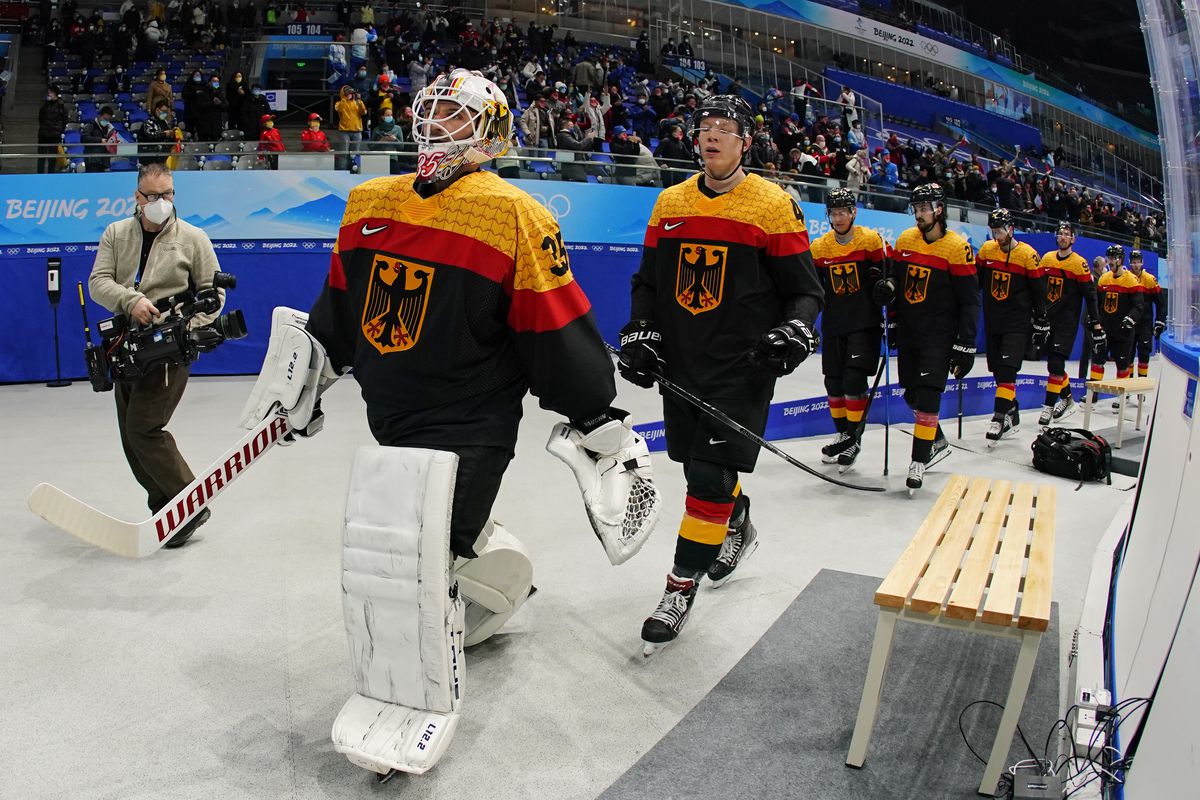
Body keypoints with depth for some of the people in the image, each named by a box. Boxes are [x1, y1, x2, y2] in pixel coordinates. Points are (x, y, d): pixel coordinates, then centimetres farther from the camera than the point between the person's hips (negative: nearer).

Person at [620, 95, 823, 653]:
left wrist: (794, 330, -21)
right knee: (698, 463, 16)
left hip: (741, 365, -5)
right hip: (679, 362, 5)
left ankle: (681, 588, 3)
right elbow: (647, 281, 15)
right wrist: (639, 332, 1)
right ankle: (737, 525, 46)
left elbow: (805, 288, -2)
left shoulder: (774, 205, -5)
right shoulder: (669, 204, 9)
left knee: (710, 474, -10)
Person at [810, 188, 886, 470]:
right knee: (834, 381, 7)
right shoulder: (819, 248, 4)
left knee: (854, 379, -11)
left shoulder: (871, 240, -6)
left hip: (865, 322, -4)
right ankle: (843, 434, 24)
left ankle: (855, 438, 3)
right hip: (834, 323, 4)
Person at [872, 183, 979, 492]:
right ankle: (938, 442, 36)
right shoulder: (905, 240, 5)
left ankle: (919, 462, -5)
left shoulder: (957, 247, -11)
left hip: (938, 336, -6)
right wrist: (889, 284, -4)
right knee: (912, 394, 13)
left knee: (927, 396, -14)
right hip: (907, 331, 6)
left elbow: (970, 300, -9)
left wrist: (965, 345, -12)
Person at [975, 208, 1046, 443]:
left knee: (1007, 371, -15)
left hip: (1017, 324, -5)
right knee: (998, 371, 9)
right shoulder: (986, 249, 3)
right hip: (992, 322, 5)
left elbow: (1039, 293, -3)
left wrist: (1041, 324, -1)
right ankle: (1012, 416, 24)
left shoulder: (1028, 255, -8)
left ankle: (999, 419, -16)